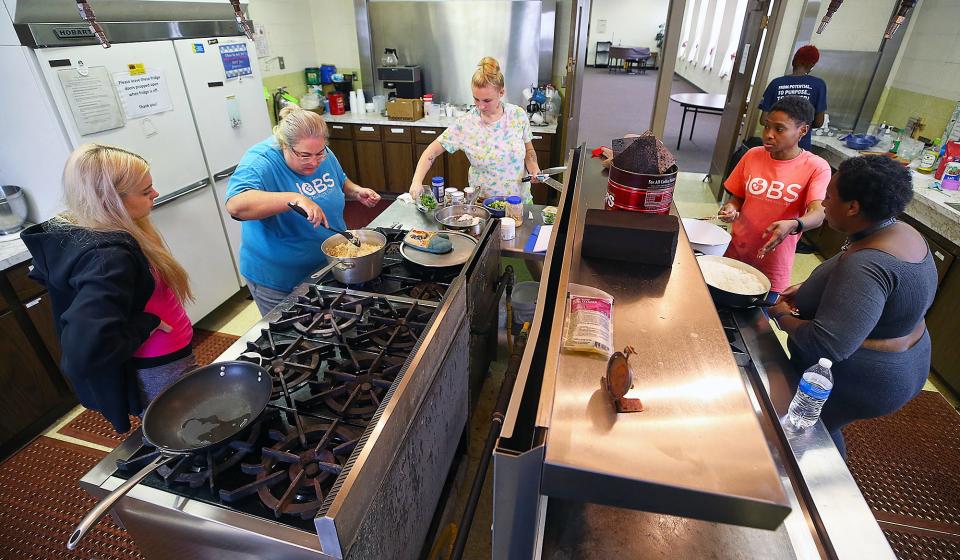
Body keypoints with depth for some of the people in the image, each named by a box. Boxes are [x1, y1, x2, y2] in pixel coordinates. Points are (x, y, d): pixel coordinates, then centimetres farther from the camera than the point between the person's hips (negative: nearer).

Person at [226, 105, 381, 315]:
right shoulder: (260, 162, -24)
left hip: (329, 265, 6)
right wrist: (295, 198, -49)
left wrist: (356, 191, -7)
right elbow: (235, 205, -40)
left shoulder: (323, 154, -5)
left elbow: (341, 182, 15)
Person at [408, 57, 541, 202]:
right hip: (482, 203, 0)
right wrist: (417, 181, -24)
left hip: (520, 200, 1)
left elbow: (529, 150, 7)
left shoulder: (518, 115, -7)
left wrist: (534, 169, -13)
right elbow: (432, 151, -11)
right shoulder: (466, 124, -14)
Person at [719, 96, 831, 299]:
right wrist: (731, 208, -13)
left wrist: (793, 225, -41)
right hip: (736, 253, 3)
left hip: (774, 266, -2)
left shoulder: (816, 167, -9)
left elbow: (818, 215, -20)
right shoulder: (753, 155, 0)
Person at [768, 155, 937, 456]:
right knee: (823, 431, 26)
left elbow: (827, 344, -39)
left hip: (856, 382, -9)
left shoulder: (865, 265, -33)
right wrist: (810, 289, 4)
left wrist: (782, 316, -22)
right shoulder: (902, 233, -1)